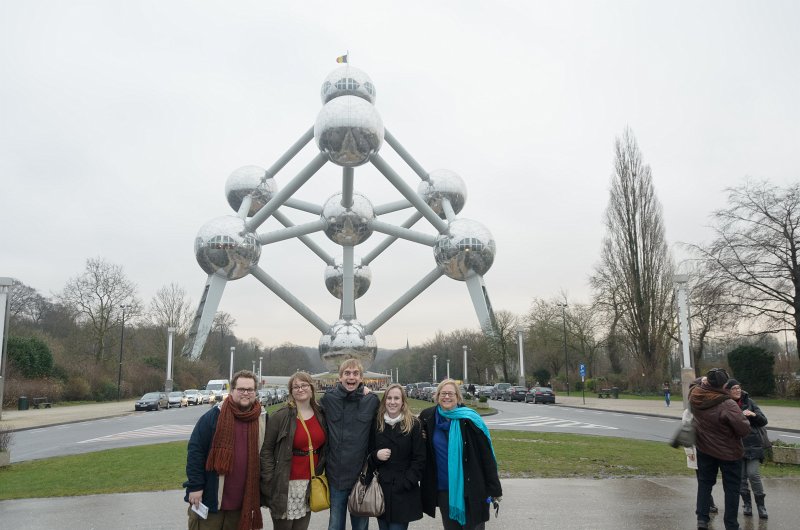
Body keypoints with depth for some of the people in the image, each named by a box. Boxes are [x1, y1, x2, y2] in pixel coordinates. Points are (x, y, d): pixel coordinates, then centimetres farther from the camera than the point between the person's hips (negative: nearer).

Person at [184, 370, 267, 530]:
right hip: (210, 498, -3)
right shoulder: (214, 416, -8)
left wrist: (259, 496, 13)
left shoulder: (261, 420, 3)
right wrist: (195, 486, -12)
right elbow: (195, 451, -8)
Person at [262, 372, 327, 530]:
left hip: (310, 484, 4)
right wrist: (269, 481, -10)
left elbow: (323, 446, 15)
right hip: (286, 484, -4)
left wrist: (319, 475, 5)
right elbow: (267, 450, -6)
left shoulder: (321, 415, 5)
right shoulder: (281, 417, -8)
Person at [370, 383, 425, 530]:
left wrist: (405, 483, -12)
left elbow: (419, 459, -5)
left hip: (404, 493, -3)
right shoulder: (377, 424, 6)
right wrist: (376, 455, -8)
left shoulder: (414, 425, -4)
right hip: (381, 489, 3)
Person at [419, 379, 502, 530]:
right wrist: (421, 438, -3)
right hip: (444, 489, 4)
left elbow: (486, 455, -11)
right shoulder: (429, 417, -1)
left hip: (471, 488, -3)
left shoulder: (470, 419, -12)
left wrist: (494, 489, -11)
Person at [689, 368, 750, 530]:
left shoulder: (695, 395, -14)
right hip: (729, 452, -5)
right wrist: (744, 419, -10)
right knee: (731, 488, 11)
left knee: (704, 482, 19)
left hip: (704, 449, 5)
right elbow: (744, 429, -29)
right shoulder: (727, 405, -32)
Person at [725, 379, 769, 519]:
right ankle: (747, 503, 23)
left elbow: (763, 421, 3)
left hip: (753, 445, 0)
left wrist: (754, 415, -16)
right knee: (741, 476, 6)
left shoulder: (749, 402, 1)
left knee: (753, 474, -7)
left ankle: (761, 505, 9)